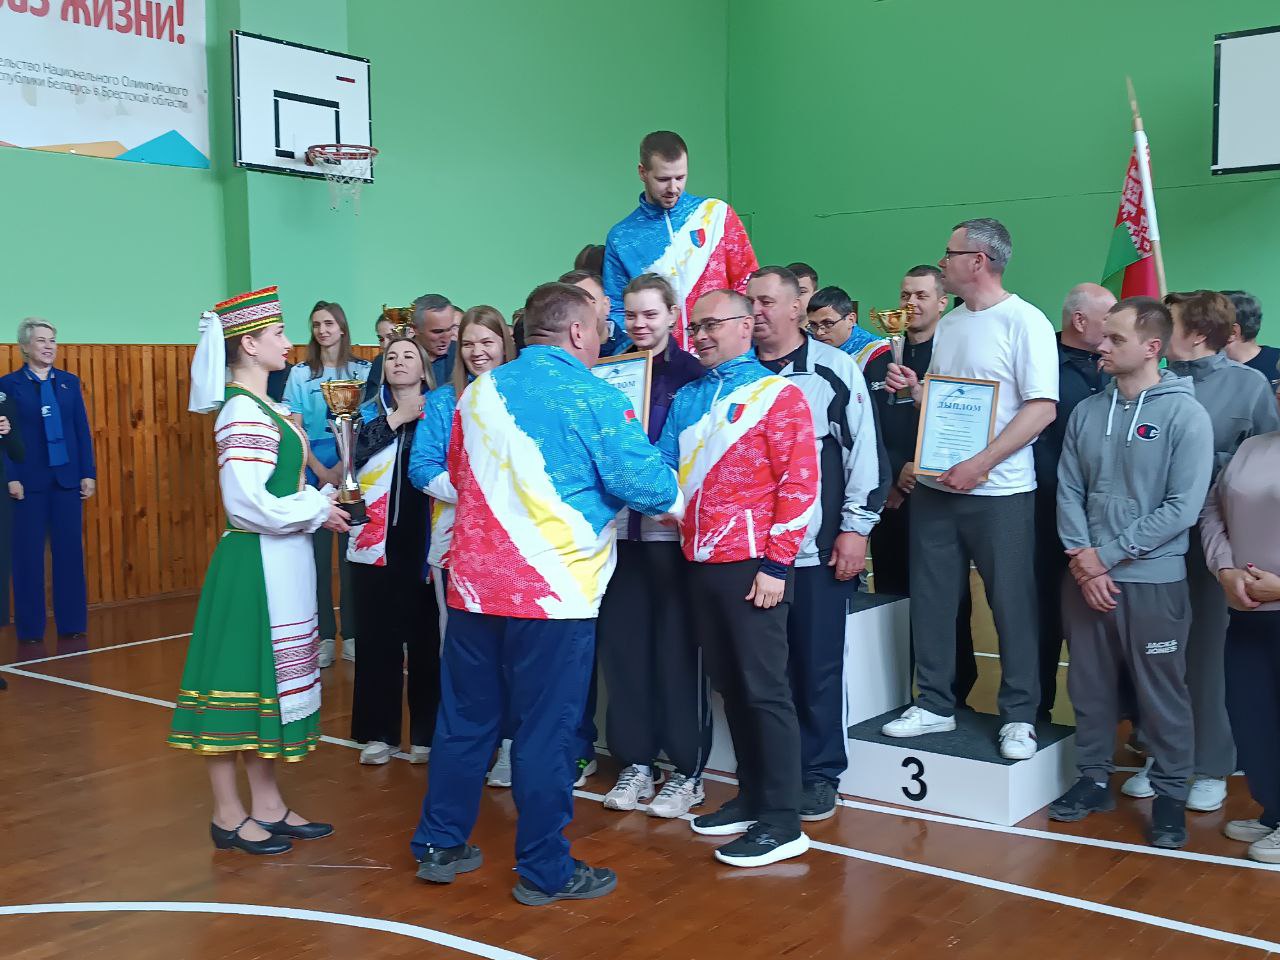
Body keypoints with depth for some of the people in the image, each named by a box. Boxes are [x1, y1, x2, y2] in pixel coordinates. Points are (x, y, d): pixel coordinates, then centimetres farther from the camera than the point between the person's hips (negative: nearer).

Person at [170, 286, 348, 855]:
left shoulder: (262, 408, 13)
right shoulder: (243, 412, -16)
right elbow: (247, 503, -22)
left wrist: (320, 503, 4)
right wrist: (318, 510, -13)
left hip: (281, 563, 10)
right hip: (255, 563, -10)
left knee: (270, 679, 14)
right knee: (241, 679, 0)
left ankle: (267, 807, 25)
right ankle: (228, 816, 12)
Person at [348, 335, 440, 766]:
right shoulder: (370, 412, 9)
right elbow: (352, 452, -11)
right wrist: (396, 419, -13)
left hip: (424, 542, -1)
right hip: (376, 541, 2)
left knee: (426, 637, 5)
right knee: (377, 637, 5)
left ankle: (426, 732, 15)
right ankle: (378, 731, 15)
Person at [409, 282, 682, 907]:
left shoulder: (479, 391, 8)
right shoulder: (593, 398, -10)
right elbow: (643, 481, -11)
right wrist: (676, 503, 10)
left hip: (474, 583, 6)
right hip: (554, 591, -5)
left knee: (465, 720, 16)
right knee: (545, 732, 3)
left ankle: (440, 846, 26)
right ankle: (544, 871, 14)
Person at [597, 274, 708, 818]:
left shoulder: (692, 373, -1)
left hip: (672, 527, -4)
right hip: (619, 525, 4)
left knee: (678, 646, 1)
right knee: (622, 642, 6)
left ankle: (687, 770, 12)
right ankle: (635, 762, 19)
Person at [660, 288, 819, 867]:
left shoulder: (777, 395, -4)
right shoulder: (686, 399, 16)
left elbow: (799, 482, -9)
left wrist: (775, 564, -15)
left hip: (752, 565, -7)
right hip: (700, 561, 7)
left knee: (764, 689, -4)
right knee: (728, 685, 13)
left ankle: (781, 822, 3)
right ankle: (752, 797, 25)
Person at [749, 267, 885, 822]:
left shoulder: (834, 369, -1)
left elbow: (864, 450, -3)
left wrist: (856, 529, -7)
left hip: (819, 547, -3)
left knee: (818, 666, 4)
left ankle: (819, 776, 17)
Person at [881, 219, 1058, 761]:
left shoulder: (1024, 322, -9)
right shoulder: (948, 325, 14)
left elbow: (1042, 407, -17)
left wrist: (979, 466, -21)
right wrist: (914, 389, 1)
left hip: (999, 492, -7)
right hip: (935, 488, 7)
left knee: (1012, 605, 2)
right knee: (931, 600, 10)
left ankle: (1019, 716, 14)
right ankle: (934, 705, 23)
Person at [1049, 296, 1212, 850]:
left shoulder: (1185, 414, -8)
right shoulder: (1086, 412, 5)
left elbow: (1182, 508, -13)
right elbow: (1068, 491, 4)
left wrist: (1107, 555, -13)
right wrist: (1082, 560, -10)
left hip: (1153, 581, -4)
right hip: (1084, 578, 4)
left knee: (1161, 695, 5)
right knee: (1090, 686, 13)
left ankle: (1171, 794, 20)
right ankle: (1093, 779, 28)